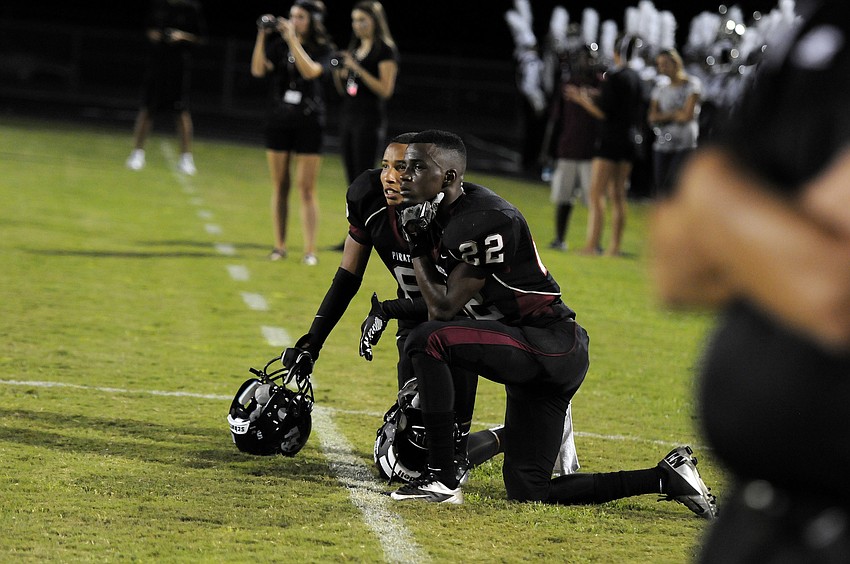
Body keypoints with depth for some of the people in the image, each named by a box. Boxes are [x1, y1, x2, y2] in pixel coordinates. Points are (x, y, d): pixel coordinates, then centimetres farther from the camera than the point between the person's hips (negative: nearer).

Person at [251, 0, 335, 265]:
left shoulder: (324, 50, -4)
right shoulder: (279, 44, 2)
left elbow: (311, 71, -24)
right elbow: (258, 70, -10)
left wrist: (292, 39, -24)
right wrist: (262, 36, -18)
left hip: (309, 123, -3)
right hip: (278, 121, 3)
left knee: (306, 189, -5)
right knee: (280, 186, 7)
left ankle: (310, 251, -4)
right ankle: (279, 246, 13)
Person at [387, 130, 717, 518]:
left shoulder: (483, 221, -21)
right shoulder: (440, 216, 9)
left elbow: (444, 307, -18)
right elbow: (439, 305, 19)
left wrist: (417, 249, -7)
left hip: (550, 350, -10)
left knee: (427, 341, -25)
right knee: (528, 494, 8)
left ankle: (442, 479, -18)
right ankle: (667, 477, 15)